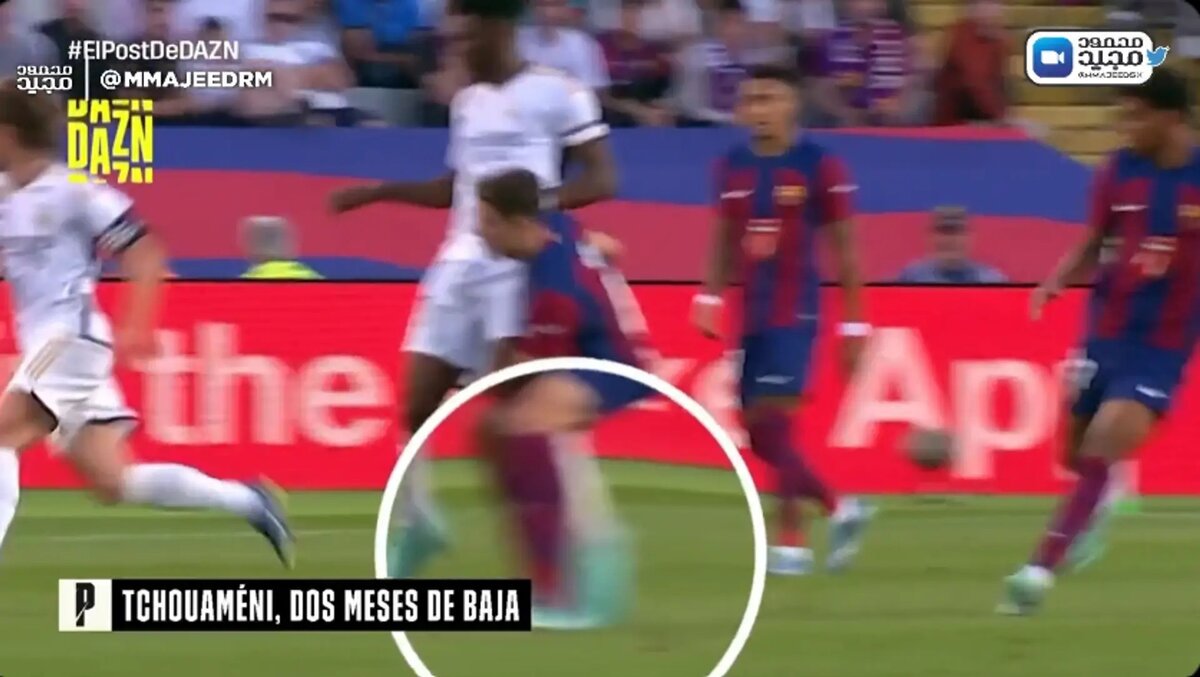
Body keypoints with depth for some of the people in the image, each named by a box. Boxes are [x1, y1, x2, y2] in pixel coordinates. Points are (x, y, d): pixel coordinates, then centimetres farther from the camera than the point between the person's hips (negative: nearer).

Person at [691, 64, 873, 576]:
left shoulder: (819, 166, -7)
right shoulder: (731, 167, 8)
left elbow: (843, 248, -4)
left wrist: (853, 323, -4)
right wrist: (710, 297, 5)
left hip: (795, 312, -6)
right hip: (751, 316, 6)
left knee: (773, 421, -15)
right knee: (759, 432, 5)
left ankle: (791, 542, -9)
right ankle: (840, 509, 20)